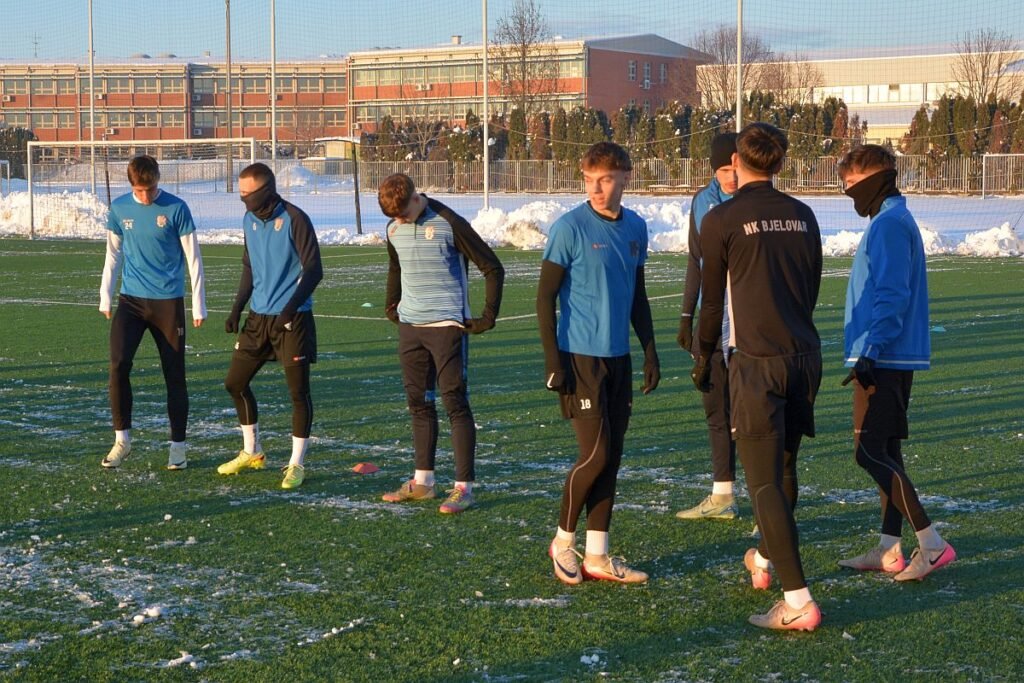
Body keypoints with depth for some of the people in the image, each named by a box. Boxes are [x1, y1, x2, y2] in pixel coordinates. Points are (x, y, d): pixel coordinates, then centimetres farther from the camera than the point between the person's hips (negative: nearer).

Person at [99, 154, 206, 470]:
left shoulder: (176, 208, -8)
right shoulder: (119, 208, 2)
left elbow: (193, 258, -4)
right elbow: (113, 254, 13)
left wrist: (199, 305, -4)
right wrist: (105, 298, 11)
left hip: (169, 301, -2)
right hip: (131, 300, 2)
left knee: (175, 373, 2)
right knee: (118, 364, -12)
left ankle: (178, 446, 13)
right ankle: (122, 439, 1)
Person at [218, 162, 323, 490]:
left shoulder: (294, 219, -13)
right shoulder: (249, 220, 9)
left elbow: (313, 269, -15)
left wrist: (290, 309, -24)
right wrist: (237, 309, 13)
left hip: (292, 319, -7)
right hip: (258, 316, 7)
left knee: (298, 392, -4)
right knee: (235, 383, 11)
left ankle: (297, 464, 7)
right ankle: (252, 453, 28)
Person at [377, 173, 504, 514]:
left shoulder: (449, 224, -13)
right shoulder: (394, 229, 7)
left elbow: (493, 268, -9)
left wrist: (487, 317, -9)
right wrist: (391, 305, 19)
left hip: (447, 326, -6)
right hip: (410, 326, 6)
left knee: (455, 403, -6)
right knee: (418, 402, 10)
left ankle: (464, 487, -3)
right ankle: (423, 481, 20)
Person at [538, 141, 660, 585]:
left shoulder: (635, 228, 9)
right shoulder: (570, 228, -10)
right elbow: (545, 298, -9)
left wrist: (650, 352, 14)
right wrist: (553, 361, -14)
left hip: (618, 358, 6)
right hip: (580, 357, -6)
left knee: (611, 457, 7)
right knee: (596, 454, -8)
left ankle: (597, 556, 15)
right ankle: (563, 541, 12)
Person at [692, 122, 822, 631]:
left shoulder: (722, 220, -6)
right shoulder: (802, 216, 9)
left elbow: (712, 299, 2)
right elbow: (811, 291, 16)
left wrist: (704, 357, 17)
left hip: (756, 361, -6)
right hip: (805, 358, 6)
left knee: (764, 481, -4)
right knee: (783, 467, 21)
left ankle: (798, 602, -10)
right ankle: (764, 559, 43)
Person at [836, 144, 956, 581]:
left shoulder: (889, 225, -15)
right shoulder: (895, 221, 17)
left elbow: (891, 297, -23)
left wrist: (869, 353, -24)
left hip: (883, 359, -11)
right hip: (895, 359, 11)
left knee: (870, 452, -10)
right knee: (885, 450, 13)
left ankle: (931, 544, -10)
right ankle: (889, 550, 18)